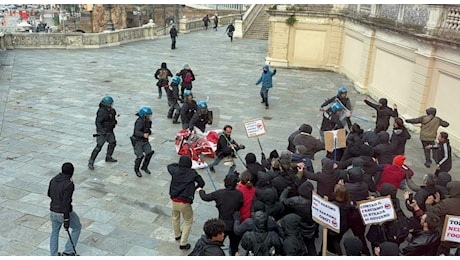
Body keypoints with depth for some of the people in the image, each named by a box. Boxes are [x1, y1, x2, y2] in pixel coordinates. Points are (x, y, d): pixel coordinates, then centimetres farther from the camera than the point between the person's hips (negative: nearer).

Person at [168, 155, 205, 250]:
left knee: (175, 217, 30)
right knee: (188, 221, 14)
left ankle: (177, 235, 50)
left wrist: (178, 164, 27)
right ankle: (183, 243, 12)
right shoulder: (192, 173, -9)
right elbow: (202, 183, -2)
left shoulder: (175, 171, -3)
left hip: (174, 200, 4)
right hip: (185, 203, -4)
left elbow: (169, 166, 20)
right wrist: (194, 188, 13)